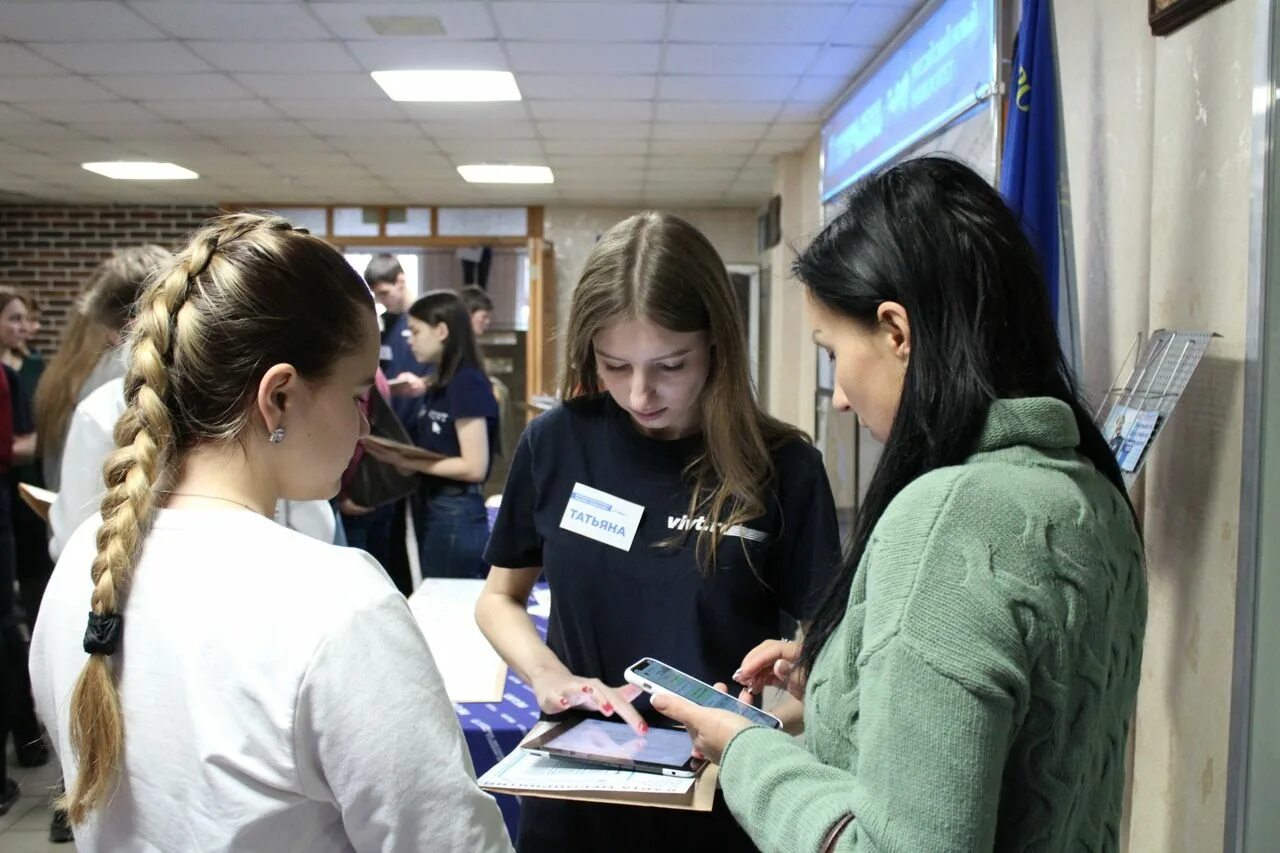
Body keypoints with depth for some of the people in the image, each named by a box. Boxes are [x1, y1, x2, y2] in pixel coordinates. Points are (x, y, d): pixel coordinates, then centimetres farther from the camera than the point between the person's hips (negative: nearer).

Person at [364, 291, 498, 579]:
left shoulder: (468, 383, -15)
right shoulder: (438, 384, 12)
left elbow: (475, 467, -19)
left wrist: (406, 461, -20)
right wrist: (393, 449, -2)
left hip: (457, 516, -9)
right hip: (432, 510, 9)